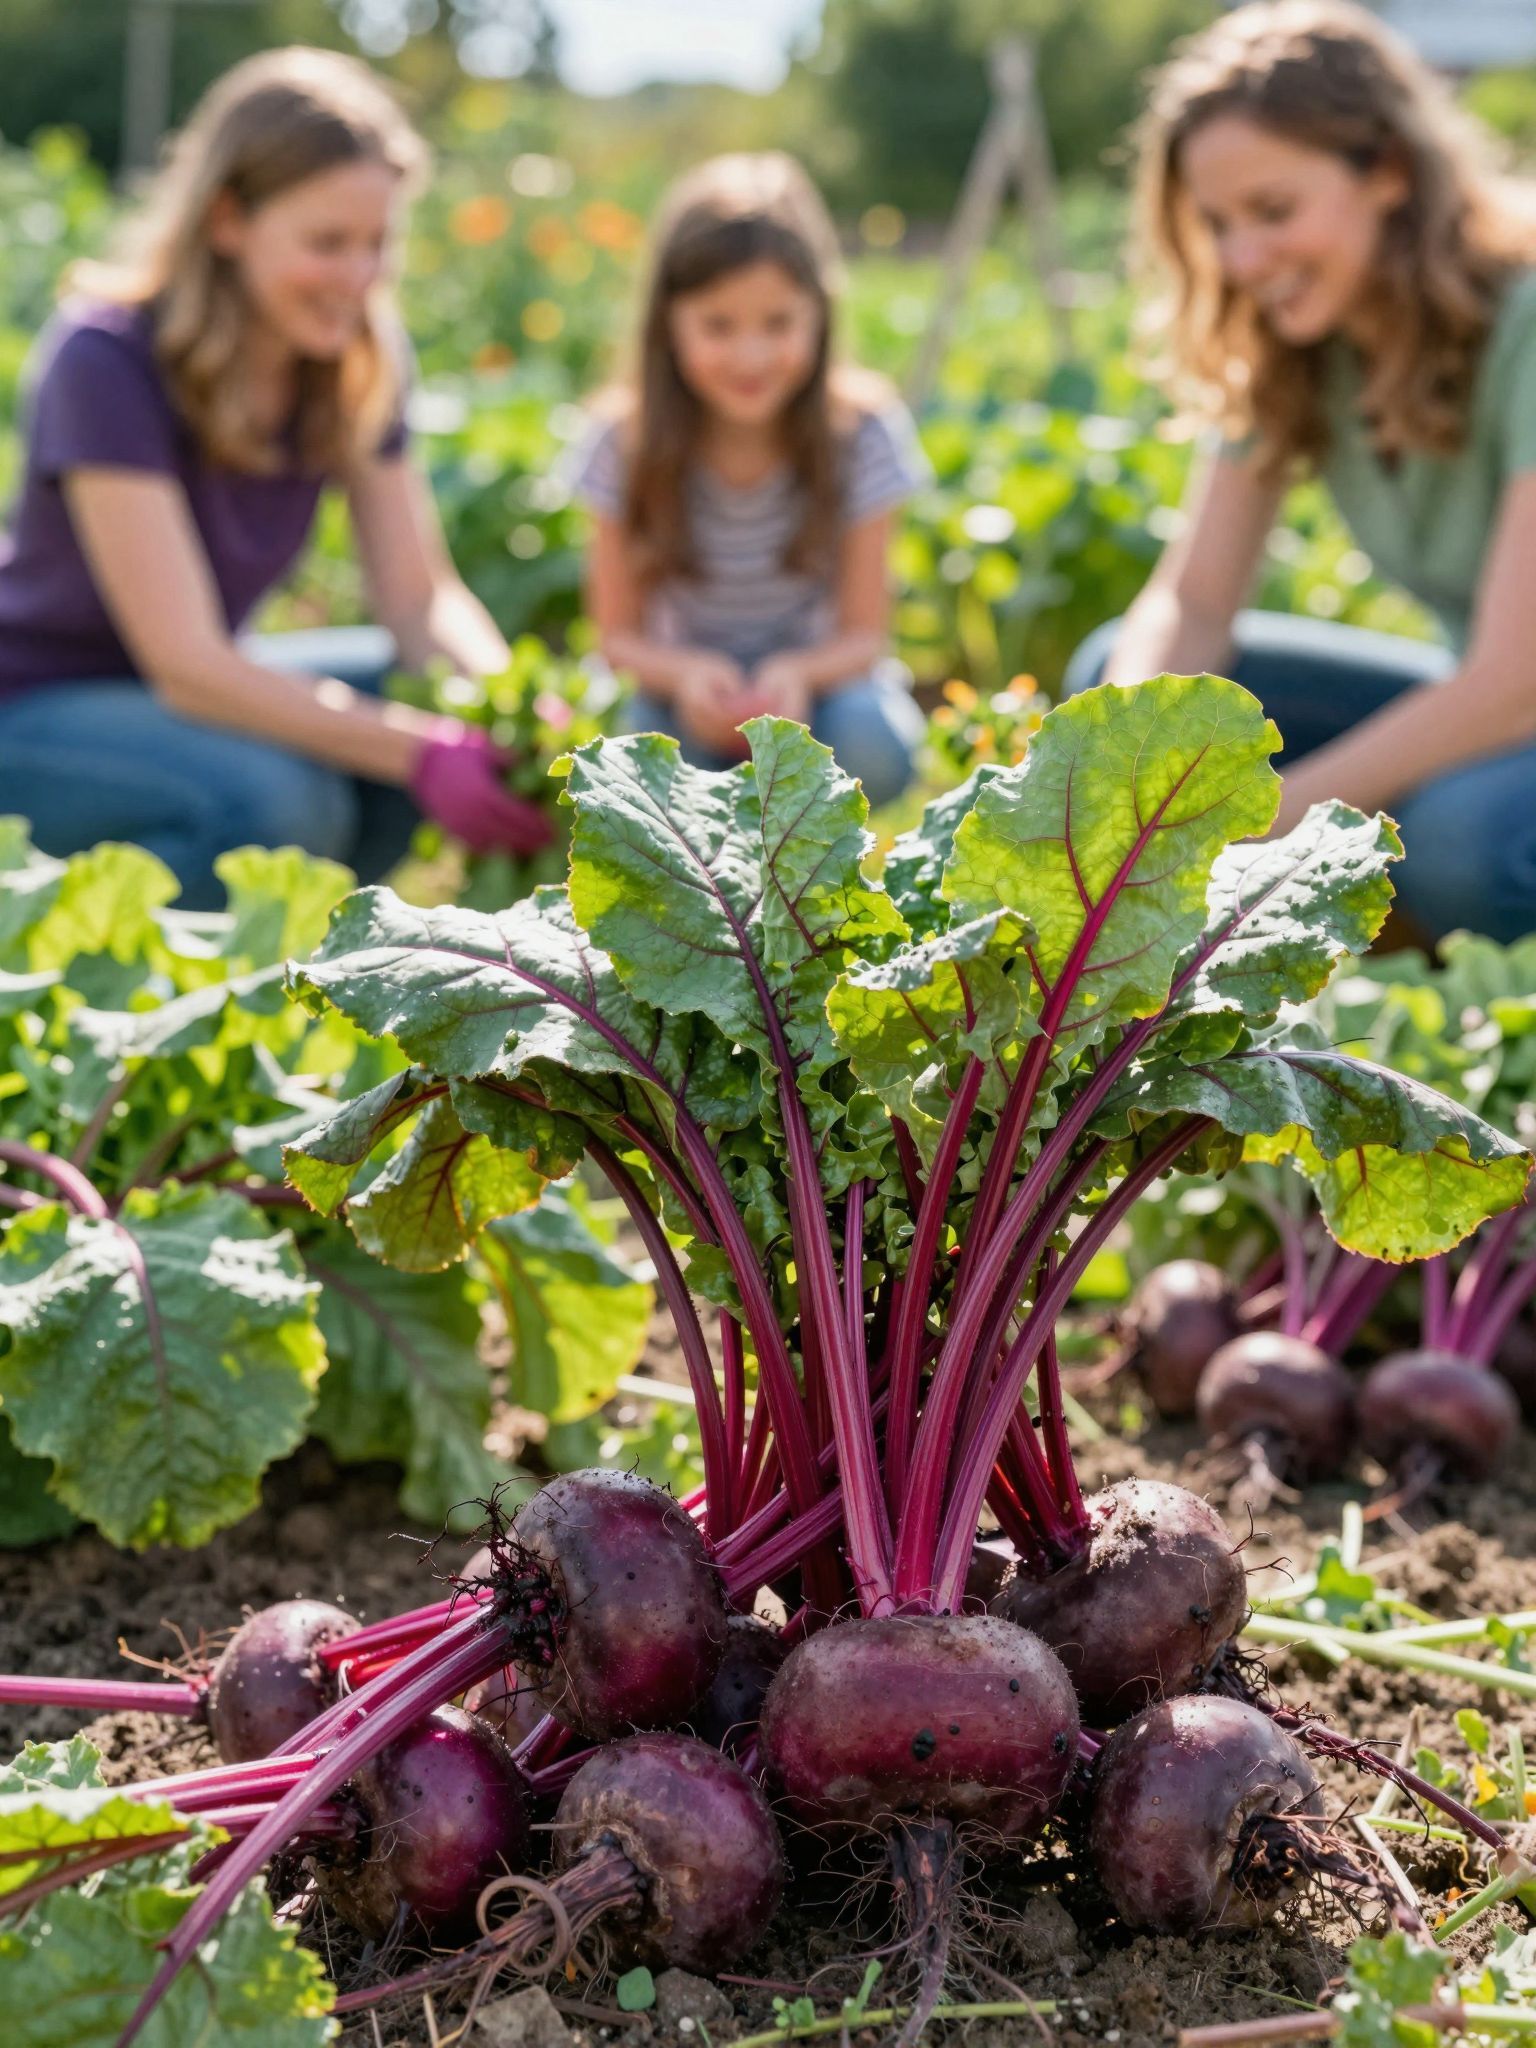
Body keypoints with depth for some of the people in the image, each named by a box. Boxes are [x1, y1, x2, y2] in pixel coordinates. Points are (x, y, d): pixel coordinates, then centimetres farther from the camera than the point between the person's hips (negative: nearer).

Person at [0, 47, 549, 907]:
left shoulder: (358, 361, -6)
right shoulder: (107, 360, -25)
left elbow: (422, 598, -7)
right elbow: (186, 663, -30)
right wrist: (421, 754, -40)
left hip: (192, 691, 7)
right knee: (273, 797, -33)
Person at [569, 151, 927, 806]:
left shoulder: (861, 432, -15)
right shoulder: (627, 442, -14)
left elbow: (863, 634, -10)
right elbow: (619, 633, -6)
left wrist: (799, 674, -33)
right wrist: (684, 674, -30)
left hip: (813, 685, 0)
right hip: (689, 694, 0)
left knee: (874, 745, -33)